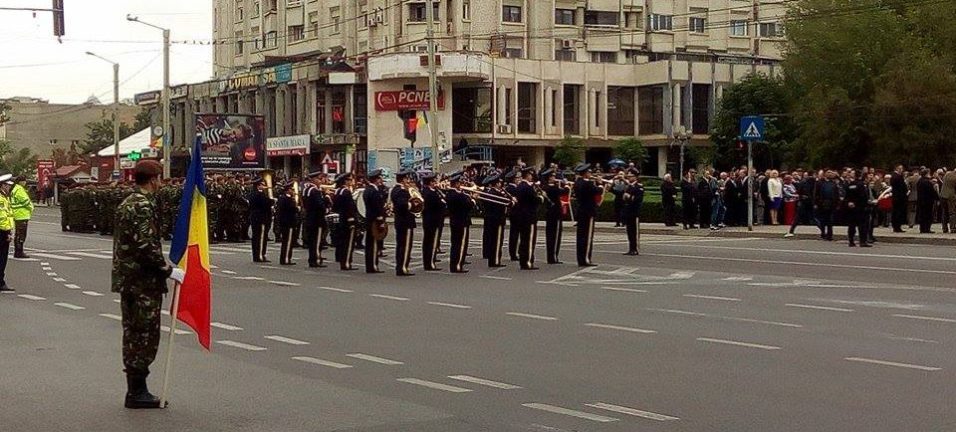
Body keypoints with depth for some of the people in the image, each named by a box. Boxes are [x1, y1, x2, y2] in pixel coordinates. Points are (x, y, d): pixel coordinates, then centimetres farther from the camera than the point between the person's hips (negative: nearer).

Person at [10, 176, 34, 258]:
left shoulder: (15, 189, 19)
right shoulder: (19, 190, -15)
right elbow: (25, 201, -18)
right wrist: (31, 208, -1)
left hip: (17, 216, 11)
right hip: (22, 215, -11)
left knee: (18, 234, 15)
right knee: (21, 234, -9)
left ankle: (17, 252, 21)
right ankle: (19, 252, -9)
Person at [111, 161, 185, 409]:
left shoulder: (127, 203, 14)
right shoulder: (143, 207, -17)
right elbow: (146, 246, -24)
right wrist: (168, 270, -16)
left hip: (127, 279, 10)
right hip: (143, 282, -10)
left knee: (133, 334, 14)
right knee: (145, 335, -3)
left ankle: (135, 390, 20)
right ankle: (137, 392, 1)